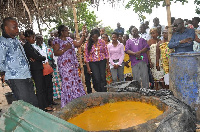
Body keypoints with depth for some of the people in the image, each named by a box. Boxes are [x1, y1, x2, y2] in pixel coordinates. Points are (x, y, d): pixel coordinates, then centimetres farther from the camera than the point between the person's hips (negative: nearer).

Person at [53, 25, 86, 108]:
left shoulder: (69, 39, 15)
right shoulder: (57, 41, -5)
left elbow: (78, 44, 19)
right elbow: (55, 53, -13)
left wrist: (83, 35, 14)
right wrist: (65, 49, -20)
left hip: (73, 64, 7)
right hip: (64, 65, -7)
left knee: (75, 81, 9)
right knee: (67, 82, -7)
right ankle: (68, 103, 5)